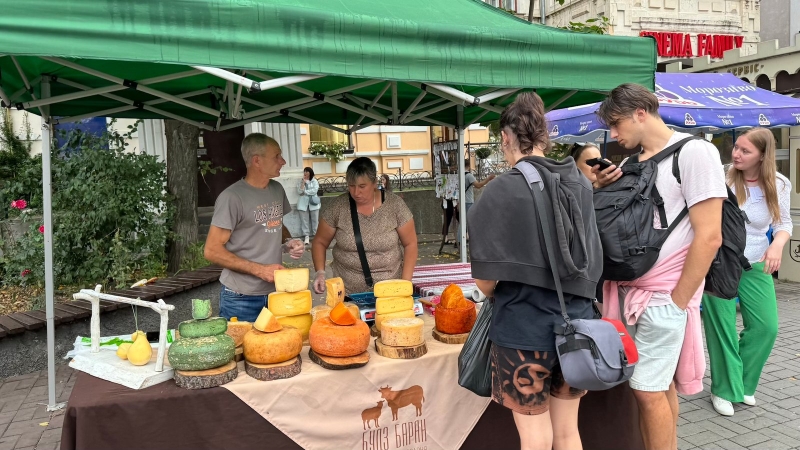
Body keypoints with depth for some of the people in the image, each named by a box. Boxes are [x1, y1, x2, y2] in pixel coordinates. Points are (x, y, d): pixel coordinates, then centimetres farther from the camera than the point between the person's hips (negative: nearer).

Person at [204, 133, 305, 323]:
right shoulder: (232, 197, -16)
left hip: (275, 292, 6)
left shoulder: (277, 189, 6)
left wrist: (288, 242, 1)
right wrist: (259, 269, -19)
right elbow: (212, 251, -15)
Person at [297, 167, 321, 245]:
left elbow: (314, 191, -10)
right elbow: (299, 192, -3)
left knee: (315, 220, 1)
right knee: (304, 220, -2)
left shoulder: (314, 181, 4)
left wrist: (305, 192, -7)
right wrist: (303, 182, -8)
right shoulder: (301, 182, 10)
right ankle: (307, 237, 1)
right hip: (303, 203, 1)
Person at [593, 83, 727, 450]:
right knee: (659, 386, 14)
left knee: (648, 389, -2)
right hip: (632, 291, 6)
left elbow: (709, 237, -14)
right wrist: (605, 193, 0)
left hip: (664, 297, -6)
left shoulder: (694, 152, -10)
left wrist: (677, 302, -12)